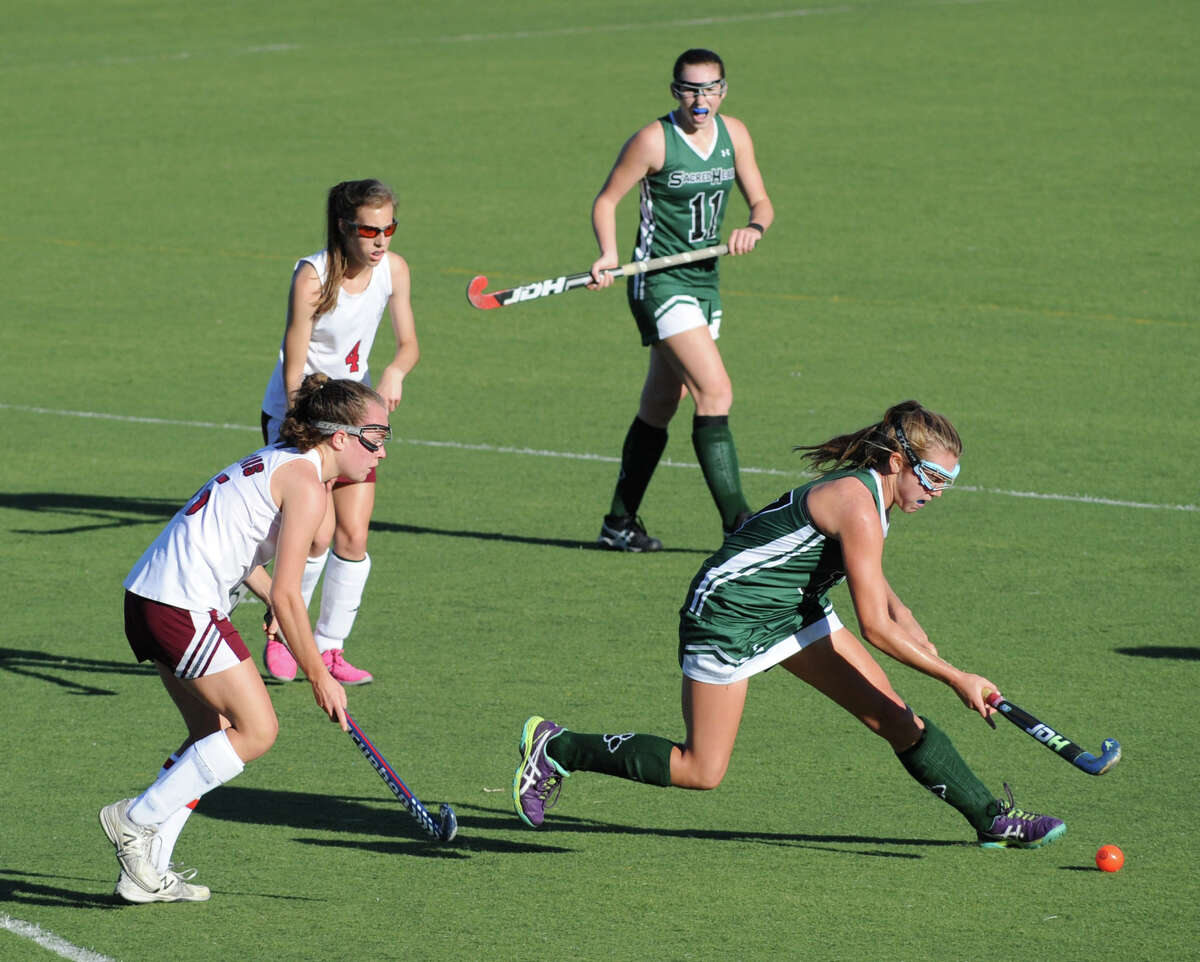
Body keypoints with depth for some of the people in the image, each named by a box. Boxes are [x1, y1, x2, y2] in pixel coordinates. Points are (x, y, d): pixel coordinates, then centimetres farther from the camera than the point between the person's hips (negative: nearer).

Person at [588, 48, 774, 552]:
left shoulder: (734, 134, 5)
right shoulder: (654, 140, -12)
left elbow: (760, 201, 10)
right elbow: (606, 200, -5)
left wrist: (754, 227, -13)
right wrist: (609, 254, -21)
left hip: (704, 282, 7)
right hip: (660, 281, -7)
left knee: (658, 409, 14)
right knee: (716, 393, -18)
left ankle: (620, 522, 24)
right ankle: (737, 523, -18)